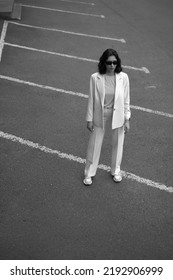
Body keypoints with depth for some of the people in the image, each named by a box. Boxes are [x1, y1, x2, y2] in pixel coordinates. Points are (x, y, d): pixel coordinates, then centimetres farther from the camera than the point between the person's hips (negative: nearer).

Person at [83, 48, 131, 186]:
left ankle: (116, 171, 41)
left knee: (117, 144, 16)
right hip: (100, 115, -1)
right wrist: (89, 119, -3)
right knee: (94, 144, 11)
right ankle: (89, 173, 32)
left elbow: (126, 99, -3)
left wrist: (127, 119, -2)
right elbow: (91, 99, -6)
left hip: (118, 116, 1)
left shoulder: (123, 77, -11)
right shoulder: (95, 78, -14)